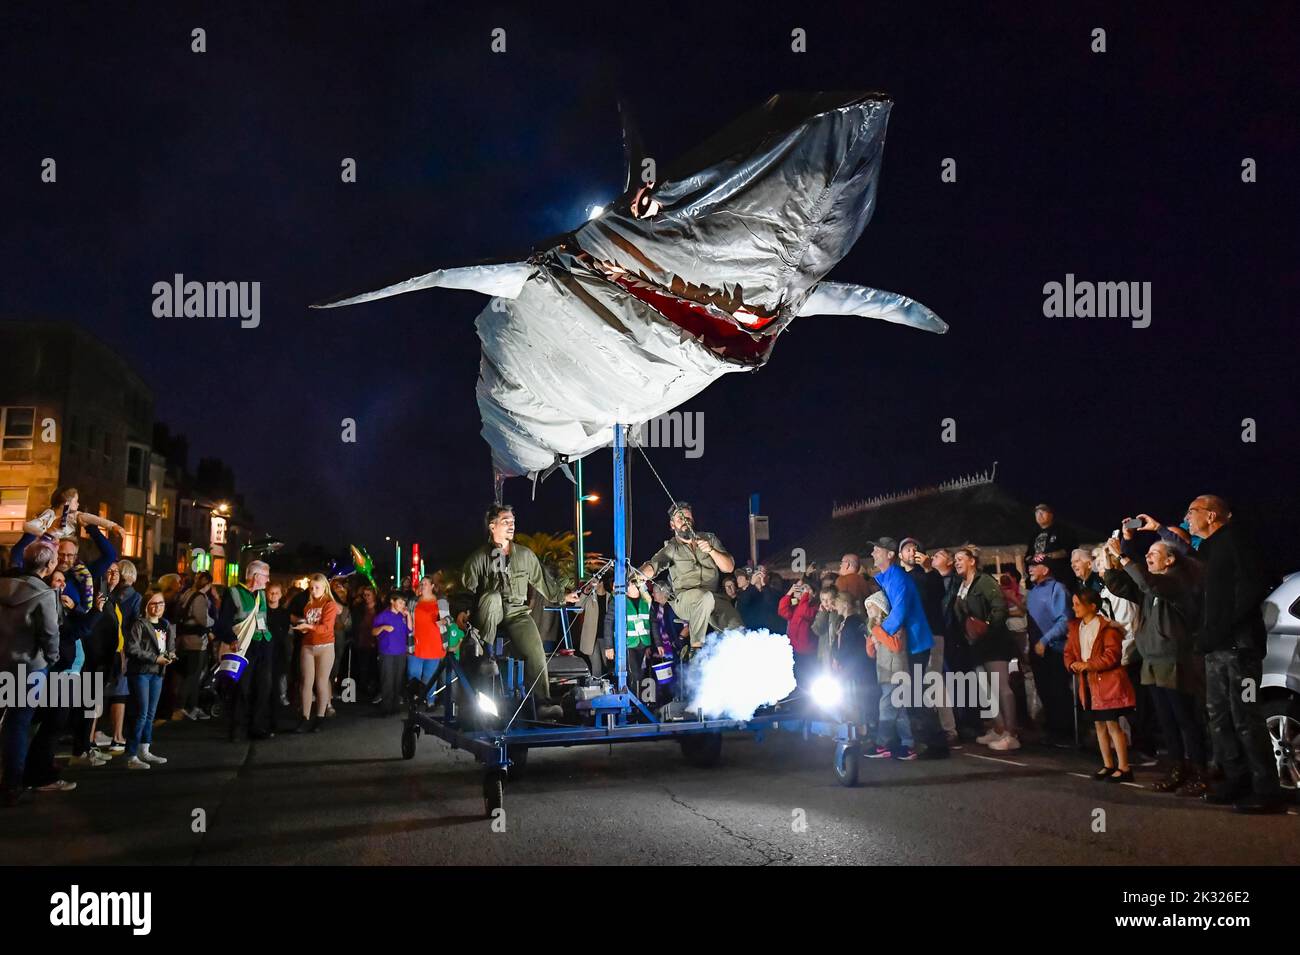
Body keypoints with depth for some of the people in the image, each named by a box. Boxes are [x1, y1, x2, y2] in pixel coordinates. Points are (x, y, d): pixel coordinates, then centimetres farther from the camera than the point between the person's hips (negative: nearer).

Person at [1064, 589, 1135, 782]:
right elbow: (1069, 652, 12)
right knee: (1099, 725, 13)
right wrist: (1072, 664, -10)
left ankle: (1124, 768, 3)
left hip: (1108, 683, -8)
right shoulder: (1075, 627, 10)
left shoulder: (1107, 628, -13)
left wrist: (1090, 665, -23)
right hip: (1089, 683, 8)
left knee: (1113, 725, -5)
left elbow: (1112, 654, -19)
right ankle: (1108, 765, 23)